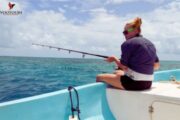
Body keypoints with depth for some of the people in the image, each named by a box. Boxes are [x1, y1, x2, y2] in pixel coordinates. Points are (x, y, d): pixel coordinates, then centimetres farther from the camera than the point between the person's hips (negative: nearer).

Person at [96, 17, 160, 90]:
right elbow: (156, 66, 13)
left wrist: (114, 59, 3)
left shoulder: (128, 43, -12)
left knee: (99, 77, 5)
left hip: (133, 82, -9)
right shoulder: (150, 44, 10)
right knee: (117, 73, 33)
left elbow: (123, 67, -14)